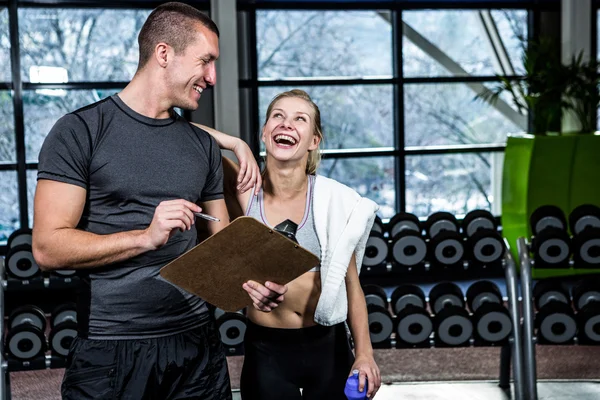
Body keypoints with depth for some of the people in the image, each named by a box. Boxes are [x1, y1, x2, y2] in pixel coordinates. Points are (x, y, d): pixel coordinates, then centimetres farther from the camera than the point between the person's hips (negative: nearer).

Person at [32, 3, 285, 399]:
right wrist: (146, 237, -23)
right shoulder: (81, 131, -6)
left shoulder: (203, 146, 10)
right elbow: (48, 248, -12)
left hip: (197, 343, 5)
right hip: (110, 351, -4)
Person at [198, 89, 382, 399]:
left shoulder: (334, 201, -9)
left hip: (328, 347, 1)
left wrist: (364, 354, 0)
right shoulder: (245, 193, -10)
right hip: (265, 351, -1)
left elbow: (351, 284, 0)